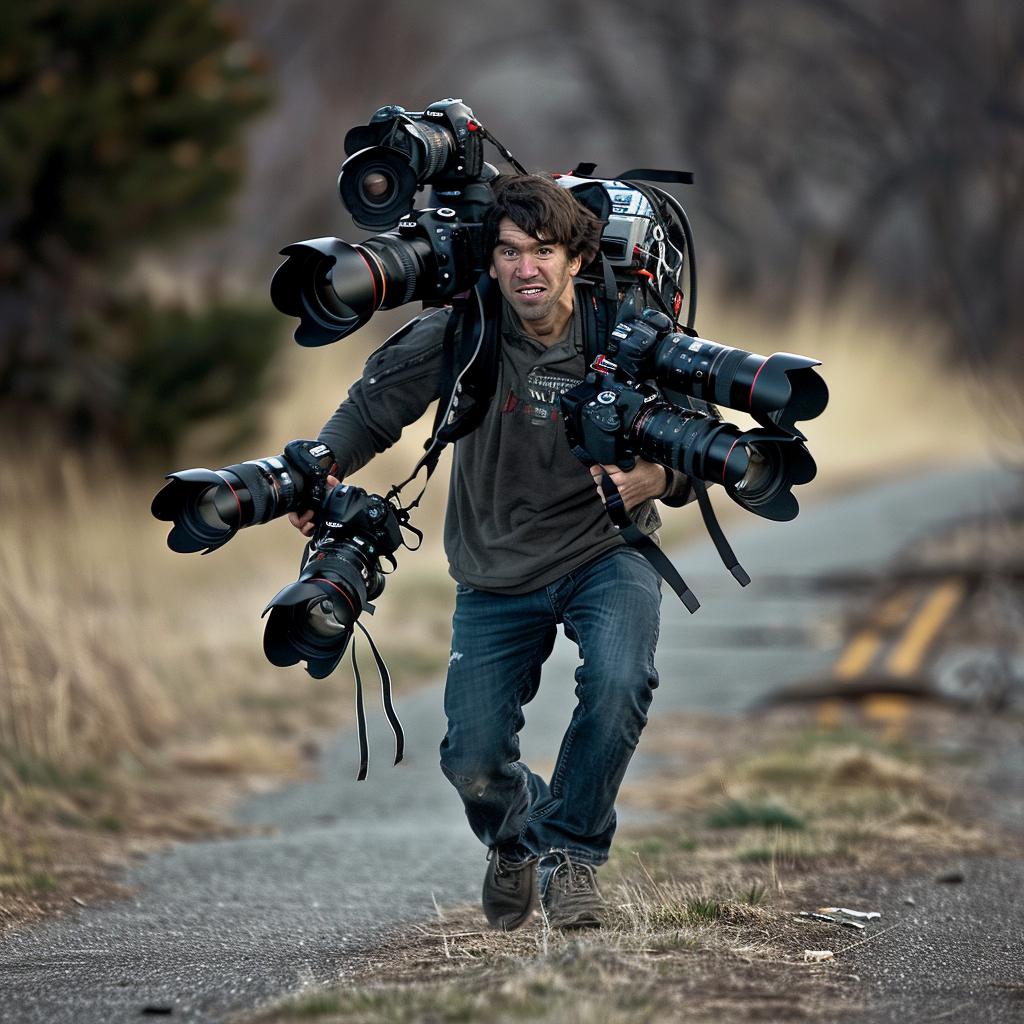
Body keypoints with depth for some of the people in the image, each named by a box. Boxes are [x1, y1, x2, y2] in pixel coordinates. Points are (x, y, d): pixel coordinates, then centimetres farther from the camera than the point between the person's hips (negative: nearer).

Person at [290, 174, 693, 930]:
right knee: (473, 766, -5)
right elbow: (374, 407, -2)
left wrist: (658, 479, -34)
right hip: (497, 574, 1)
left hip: (604, 554, -1)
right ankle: (516, 834, 35)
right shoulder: (460, 335, -15)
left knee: (619, 682, -31)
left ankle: (570, 851, -6)